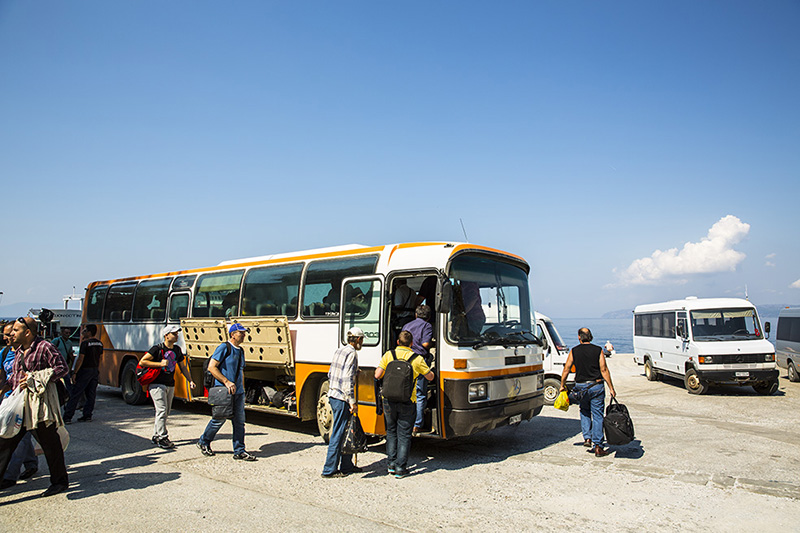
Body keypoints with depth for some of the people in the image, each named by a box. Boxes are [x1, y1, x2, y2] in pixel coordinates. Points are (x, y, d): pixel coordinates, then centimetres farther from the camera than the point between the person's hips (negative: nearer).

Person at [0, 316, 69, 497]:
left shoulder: (44, 347, -10)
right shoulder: (20, 351, 14)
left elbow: (62, 368, -14)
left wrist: (34, 378, -16)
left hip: (40, 403, -8)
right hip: (19, 403, 8)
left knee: (49, 443, 2)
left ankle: (60, 481, 16)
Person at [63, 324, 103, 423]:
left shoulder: (85, 343, -14)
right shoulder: (99, 343, 9)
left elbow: (80, 359, -17)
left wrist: (75, 372, -13)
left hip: (85, 370, -7)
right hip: (95, 370, 7)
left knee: (75, 394, -2)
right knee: (91, 394, 10)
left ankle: (67, 417, 0)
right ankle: (87, 415, 11)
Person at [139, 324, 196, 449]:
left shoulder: (177, 350, 10)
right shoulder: (157, 349, -9)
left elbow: (183, 367, 18)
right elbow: (142, 362, -11)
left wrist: (190, 380, 10)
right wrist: (160, 364, -18)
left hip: (170, 385, 7)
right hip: (157, 384, -7)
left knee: (166, 412, 10)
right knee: (162, 410, -12)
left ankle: (156, 436, 22)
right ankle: (162, 438, -8)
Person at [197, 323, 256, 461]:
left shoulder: (240, 351, 15)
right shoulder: (224, 348, -9)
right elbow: (211, 367, -14)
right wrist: (227, 382, -18)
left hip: (238, 392, 7)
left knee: (239, 421, 4)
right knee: (219, 419, 4)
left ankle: (239, 451, 8)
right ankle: (204, 442, 27)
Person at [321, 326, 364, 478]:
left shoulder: (339, 351, 13)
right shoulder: (352, 353, -14)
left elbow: (330, 374, 18)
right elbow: (347, 380, -21)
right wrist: (352, 402, -20)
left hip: (333, 396, 9)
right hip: (342, 398, -9)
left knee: (346, 432, 16)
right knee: (338, 434, -2)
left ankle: (346, 465, 23)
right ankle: (329, 470, 4)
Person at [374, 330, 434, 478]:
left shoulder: (388, 355, -2)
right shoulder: (417, 359, -3)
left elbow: (377, 375, -4)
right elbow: (430, 377, 7)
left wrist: (378, 368, 19)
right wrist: (428, 369, 28)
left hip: (389, 400, 2)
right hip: (407, 402, -1)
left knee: (391, 432, 18)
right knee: (404, 435, 7)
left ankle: (391, 463, 19)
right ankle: (400, 468, 7)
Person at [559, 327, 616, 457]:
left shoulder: (574, 351, 0)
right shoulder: (598, 350, -3)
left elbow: (566, 370, 2)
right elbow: (604, 370, -6)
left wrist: (562, 385, 15)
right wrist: (611, 388, -2)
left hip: (581, 387, 1)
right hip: (596, 387, -1)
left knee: (584, 412, 23)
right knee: (597, 416, 4)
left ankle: (587, 438, 11)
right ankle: (597, 447, 4)